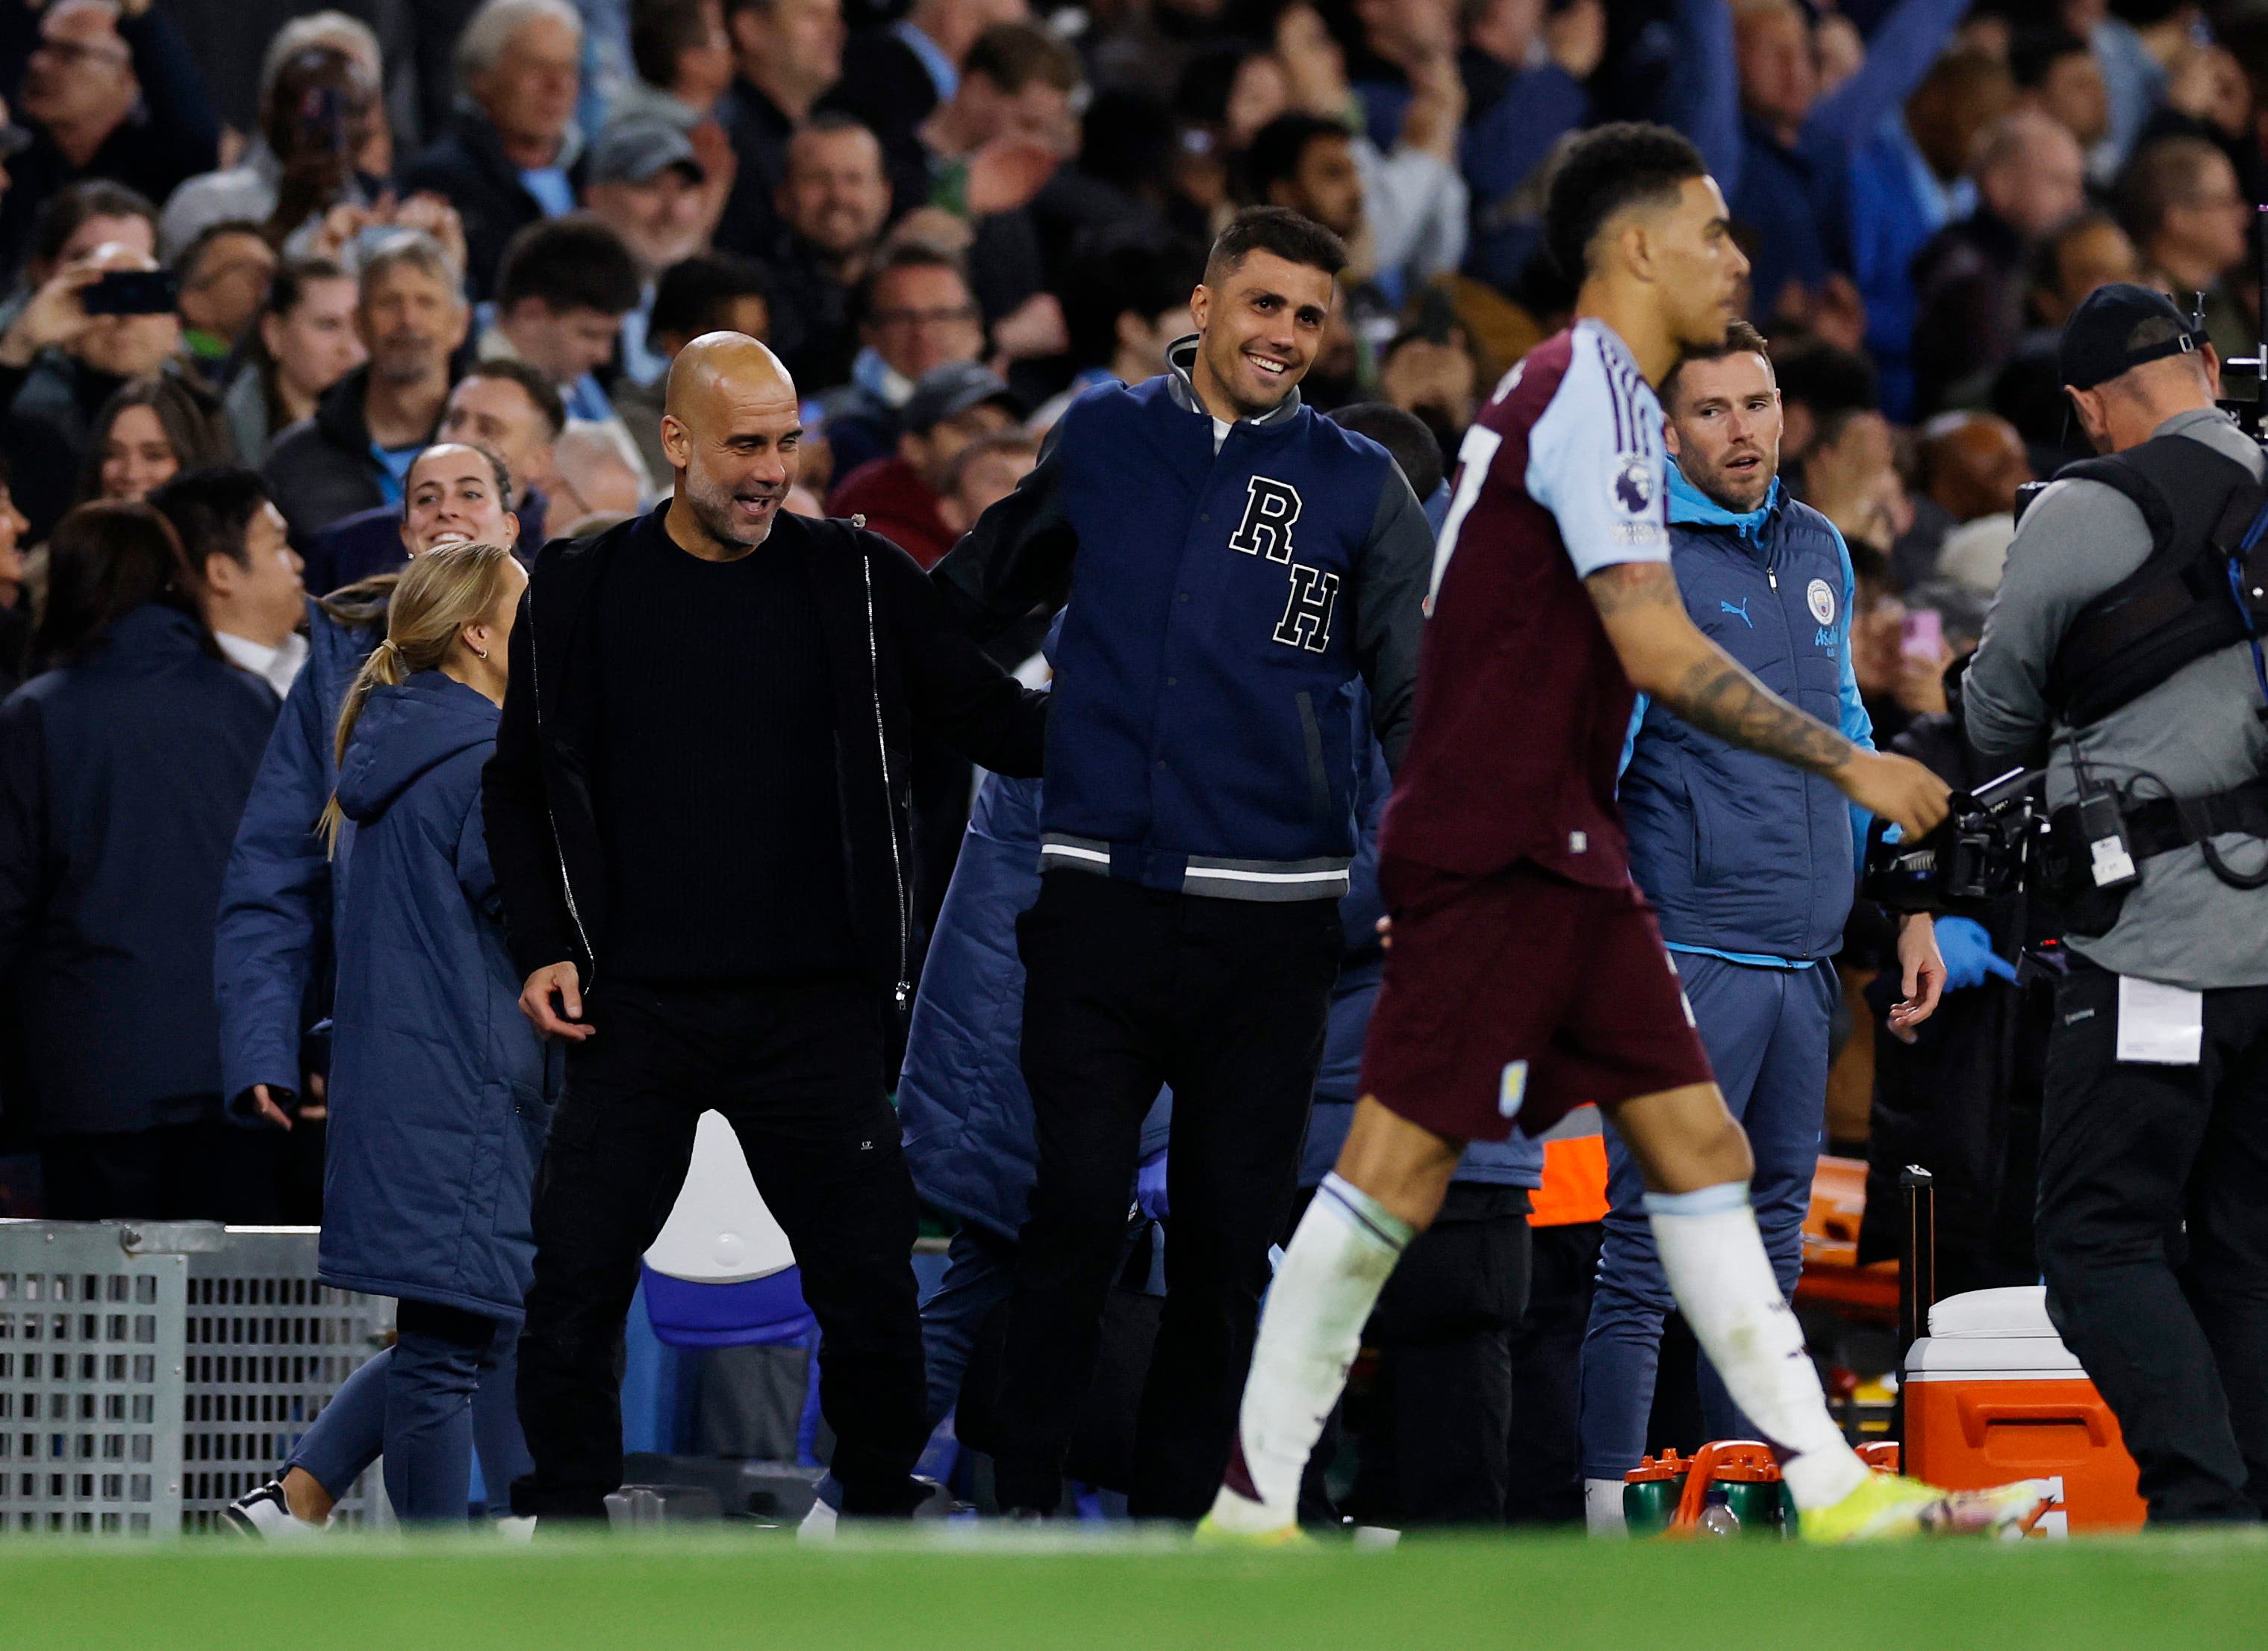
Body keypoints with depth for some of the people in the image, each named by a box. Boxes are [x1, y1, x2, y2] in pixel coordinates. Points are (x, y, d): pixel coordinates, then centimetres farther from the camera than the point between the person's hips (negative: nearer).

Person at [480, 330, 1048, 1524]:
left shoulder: (855, 584, 3)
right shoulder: (583, 593, 4)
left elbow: (994, 720, 7)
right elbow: (520, 788, 12)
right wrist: (543, 947, 1)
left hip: (812, 1011, 0)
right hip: (636, 1011, 0)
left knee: (869, 1286, 0)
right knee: (576, 1281, -3)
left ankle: (882, 1517, 16)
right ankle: (563, 1521, 11)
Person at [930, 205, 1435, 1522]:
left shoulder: (1358, 485, 5)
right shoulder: (1099, 441, 8)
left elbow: (1422, 695, 3)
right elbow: (970, 600, 22)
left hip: (1272, 909, 0)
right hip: (1099, 898, 0)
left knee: (1232, 1233, 5)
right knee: (1076, 1206, -7)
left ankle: (1175, 1516, 14)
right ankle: (1026, 1501, 0)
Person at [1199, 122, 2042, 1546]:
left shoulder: (1568, 389, 19)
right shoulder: (1596, 397, -12)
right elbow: (1658, 650, -19)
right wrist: (1847, 762, -14)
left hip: (1566, 849, 11)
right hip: (1496, 843, -11)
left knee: (1697, 1144, 6)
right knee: (1403, 1160, -10)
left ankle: (1836, 1492, 5)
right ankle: (1251, 1507, -7)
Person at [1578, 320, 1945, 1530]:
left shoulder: (1818, 551, 16)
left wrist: (1906, 906, 20)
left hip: (1806, 956, 7)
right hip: (1690, 955, -7)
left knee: (1771, 1232, 9)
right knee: (1652, 1239, -10)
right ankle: (1610, 1509, -9)